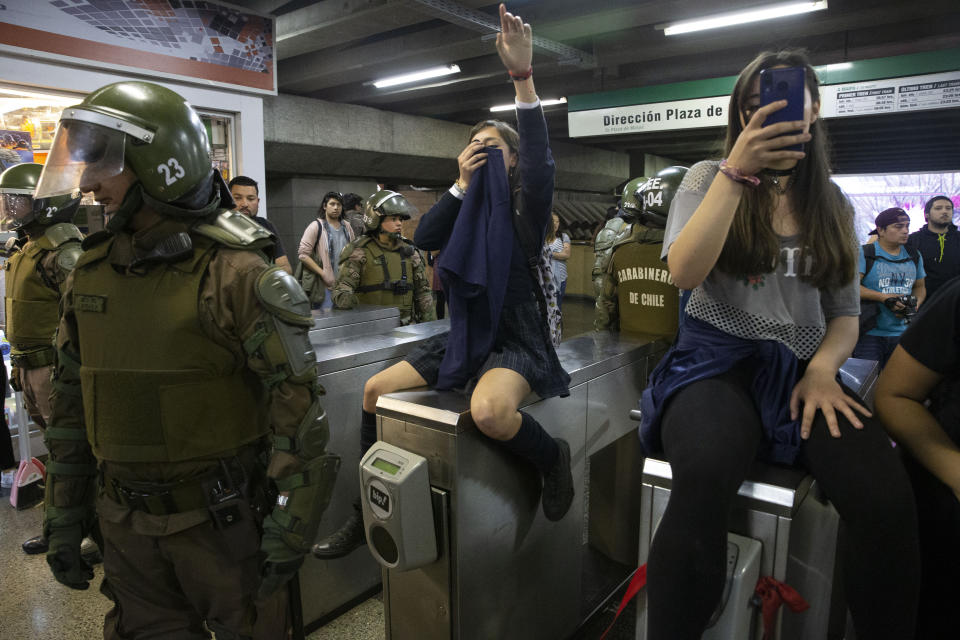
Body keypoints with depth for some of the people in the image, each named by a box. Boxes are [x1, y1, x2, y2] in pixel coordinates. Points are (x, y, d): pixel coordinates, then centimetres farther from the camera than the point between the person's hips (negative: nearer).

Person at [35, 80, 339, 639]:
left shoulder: (236, 275, -18)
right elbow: (72, 401, 11)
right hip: (125, 521, 6)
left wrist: (290, 529, -16)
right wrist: (64, 516, 12)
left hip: (221, 518, -5)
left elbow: (297, 404, -18)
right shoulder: (91, 273, 3)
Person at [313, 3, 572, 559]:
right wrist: (462, 184, -10)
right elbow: (424, 237, -3)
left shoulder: (525, 209, -5)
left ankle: (552, 457, -5)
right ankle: (366, 510, 13)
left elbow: (541, 164, -26)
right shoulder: (466, 211, 12)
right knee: (376, 390, -2)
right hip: (463, 338, 7)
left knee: (488, 411, -38)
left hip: (515, 342, -6)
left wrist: (523, 75, -34)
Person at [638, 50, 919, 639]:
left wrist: (824, 368, -6)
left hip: (804, 367, 4)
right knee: (706, 481, -36)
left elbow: (846, 314, 16)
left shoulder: (834, 204, 15)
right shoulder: (710, 177, 5)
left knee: (888, 502, -25)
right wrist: (737, 172, -16)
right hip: (718, 359, -3)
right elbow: (685, 273, -12)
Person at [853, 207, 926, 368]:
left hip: (901, 334, 6)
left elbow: (920, 286, 24)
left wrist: (915, 304, 2)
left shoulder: (914, 256, 14)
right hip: (870, 334, -5)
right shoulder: (864, 254, -5)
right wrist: (884, 297, -20)